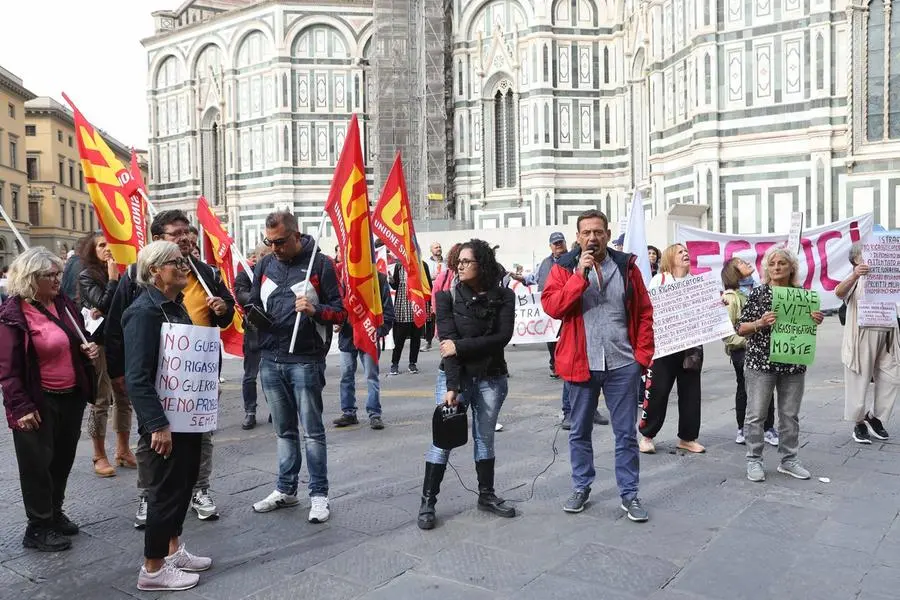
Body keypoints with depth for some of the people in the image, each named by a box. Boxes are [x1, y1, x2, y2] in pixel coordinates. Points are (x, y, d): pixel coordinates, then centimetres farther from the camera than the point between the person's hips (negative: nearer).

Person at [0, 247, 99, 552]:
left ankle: (55, 512, 36)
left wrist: (88, 348, -1)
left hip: (71, 397, 7)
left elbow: (78, 340, 22)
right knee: (38, 463, 5)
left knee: (63, 458, 18)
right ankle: (38, 528, 19)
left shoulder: (63, 303, 6)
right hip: (39, 402, -7)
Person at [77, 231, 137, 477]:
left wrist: (106, 312, -10)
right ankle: (99, 456, 11)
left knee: (124, 398, 10)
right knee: (100, 401, 1)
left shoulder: (121, 272, 8)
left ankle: (123, 451, 21)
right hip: (100, 344, -5)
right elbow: (104, 305, -16)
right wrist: (113, 278, -13)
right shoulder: (87, 276, -4)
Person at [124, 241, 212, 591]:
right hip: (164, 421, -9)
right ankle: (153, 569, 18)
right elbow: (137, 377, -23)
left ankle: (172, 550, 35)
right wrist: (157, 424, -25)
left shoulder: (177, 306, 9)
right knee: (166, 491, 2)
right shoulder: (143, 311, -18)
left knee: (184, 484, 18)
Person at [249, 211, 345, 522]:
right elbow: (254, 304, 20)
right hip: (270, 359, 5)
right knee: (284, 430, 16)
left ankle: (319, 494, 12)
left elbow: (340, 312, -5)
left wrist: (315, 310, -24)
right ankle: (286, 489, 28)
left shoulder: (320, 264, -5)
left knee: (312, 431, 2)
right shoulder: (264, 265, 10)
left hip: (305, 360, -5)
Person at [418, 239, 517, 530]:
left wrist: (461, 346, -16)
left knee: (485, 438, 13)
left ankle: (486, 495, 27)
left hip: (491, 378, 2)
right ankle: (427, 501, 8)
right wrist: (452, 387, -23)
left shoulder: (503, 296, -2)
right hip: (456, 376, -2)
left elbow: (502, 337, -11)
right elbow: (448, 342, -15)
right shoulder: (448, 296, -6)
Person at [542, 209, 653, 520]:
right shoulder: (564, 269, 1)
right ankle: (581, 488, 29)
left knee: (626, 433, 7)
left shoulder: (626, 266, 3)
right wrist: (580, 274, -19)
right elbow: (551, 306, -14)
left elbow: (645, 313, 4)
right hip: (581, 365, 0)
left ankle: (629, 494, 21)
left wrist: (642, 354, -3)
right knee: (579, 432, 13)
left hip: (622, 365, 0)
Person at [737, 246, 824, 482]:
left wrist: (816, 320, -5)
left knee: (790, 414, 10)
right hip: (760, 362, -3)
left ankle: (789, 460, 23)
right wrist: (760, 323, -23)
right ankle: (754, 460, 11)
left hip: (793, 364, 4)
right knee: (756, 414, 0)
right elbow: (741, 329, -5)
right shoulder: (758, 293, -4)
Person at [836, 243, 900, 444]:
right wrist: (854, 276, -40)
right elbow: (839, 292, -22)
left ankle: (875, 417, 23)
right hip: (863, 335, -5)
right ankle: (859, 424, 12)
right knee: (860, 380, 1)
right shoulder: (856, 279, -2)